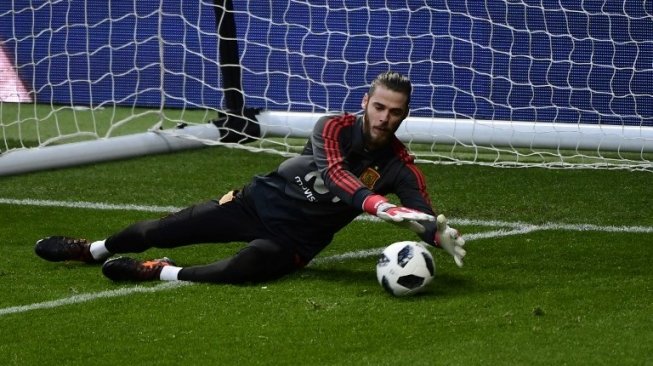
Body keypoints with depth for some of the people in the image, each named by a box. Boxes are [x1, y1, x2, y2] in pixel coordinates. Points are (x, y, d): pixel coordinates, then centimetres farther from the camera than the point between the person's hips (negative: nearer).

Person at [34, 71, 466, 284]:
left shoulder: (400, 167, -11)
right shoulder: (334, 128, -14)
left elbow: (423, 213, -21)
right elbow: (336, 173, -33)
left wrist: (441, 234, -47)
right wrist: (379, 205, -51)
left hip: (295, 239, -1)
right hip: (261, 200, 1)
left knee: (242, 267, -34)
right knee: (163, 231, 4)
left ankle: (160, 273, -12)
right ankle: (94, 250, 32)